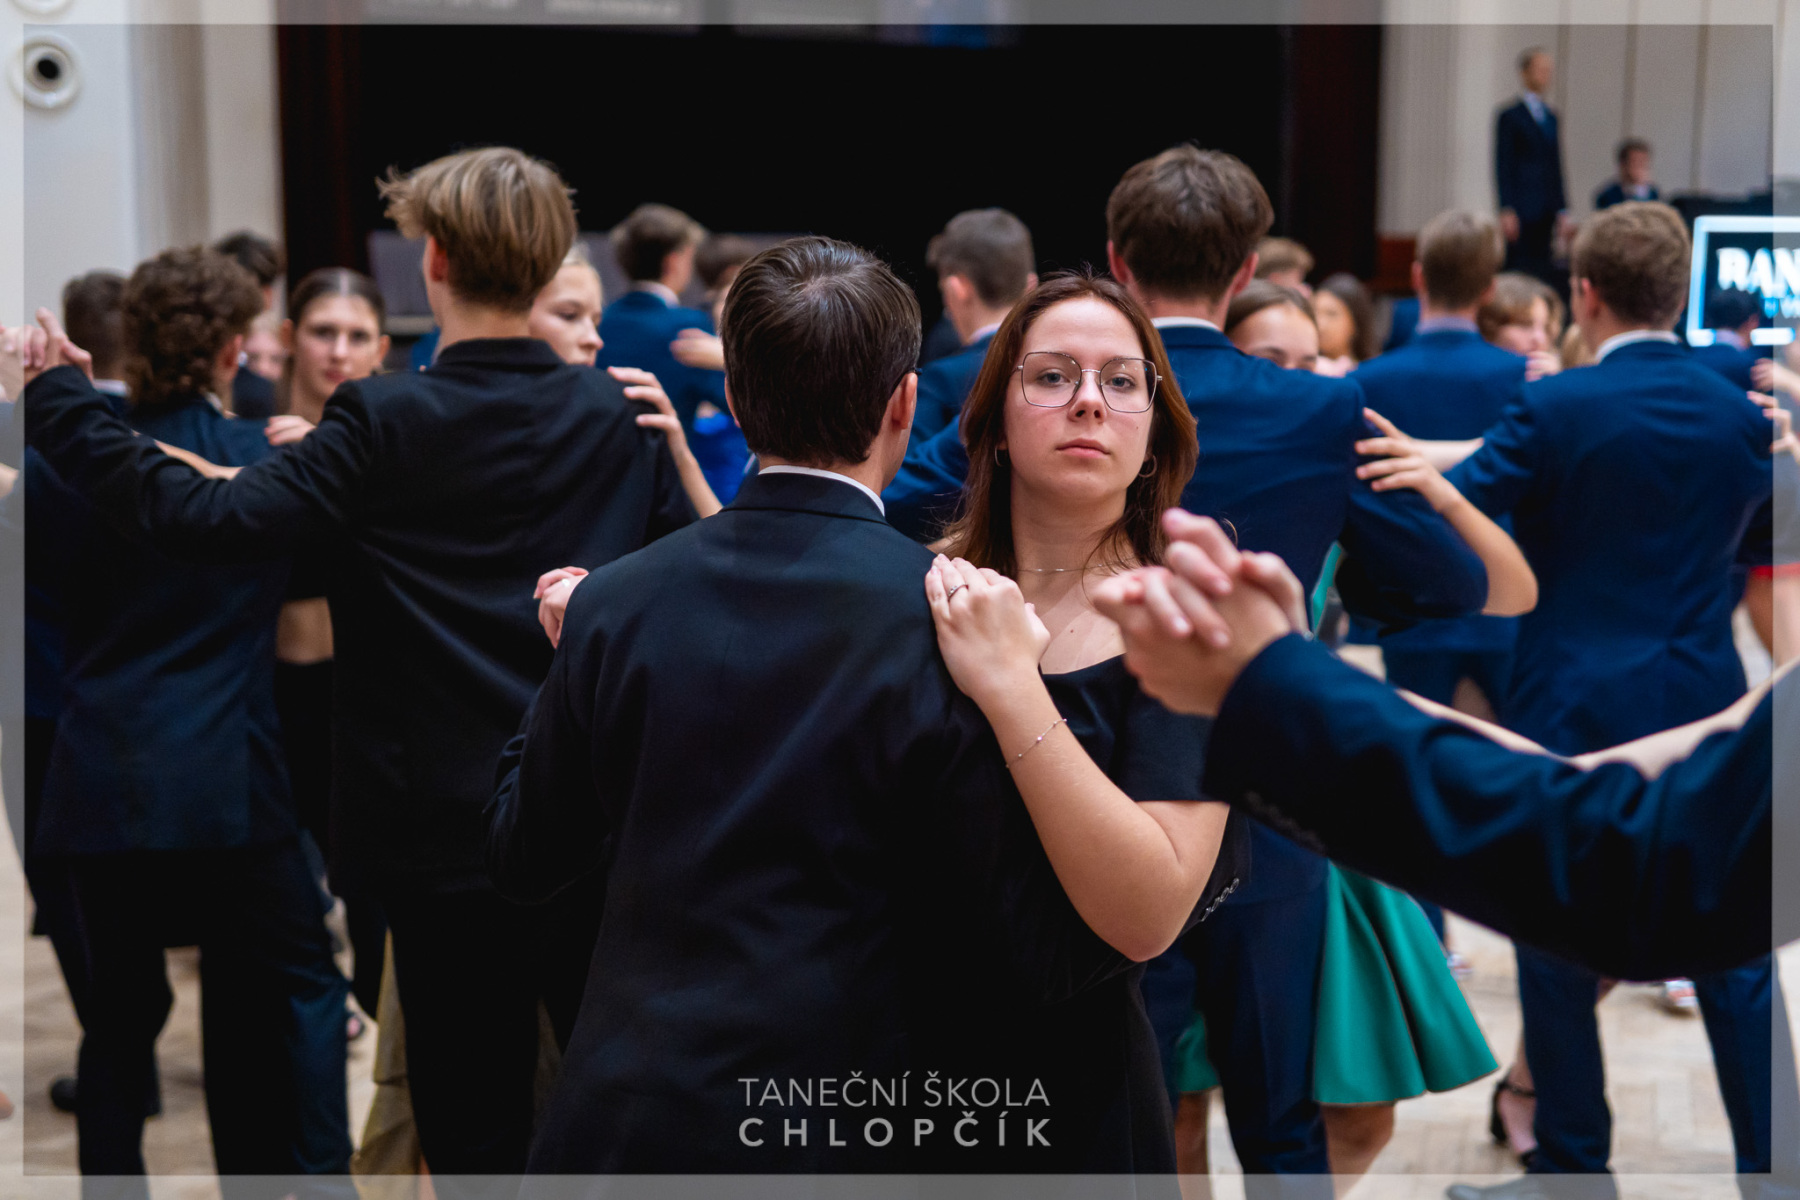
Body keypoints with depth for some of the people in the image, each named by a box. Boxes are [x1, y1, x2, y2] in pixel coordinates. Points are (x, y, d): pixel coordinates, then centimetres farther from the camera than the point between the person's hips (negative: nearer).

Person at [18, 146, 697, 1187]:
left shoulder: (383, 421, -13)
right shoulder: (624, 413, -2)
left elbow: (215, 519, -19)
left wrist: (61, 398, -9)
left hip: (442, 828, -3)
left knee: (475, 1115, 11)